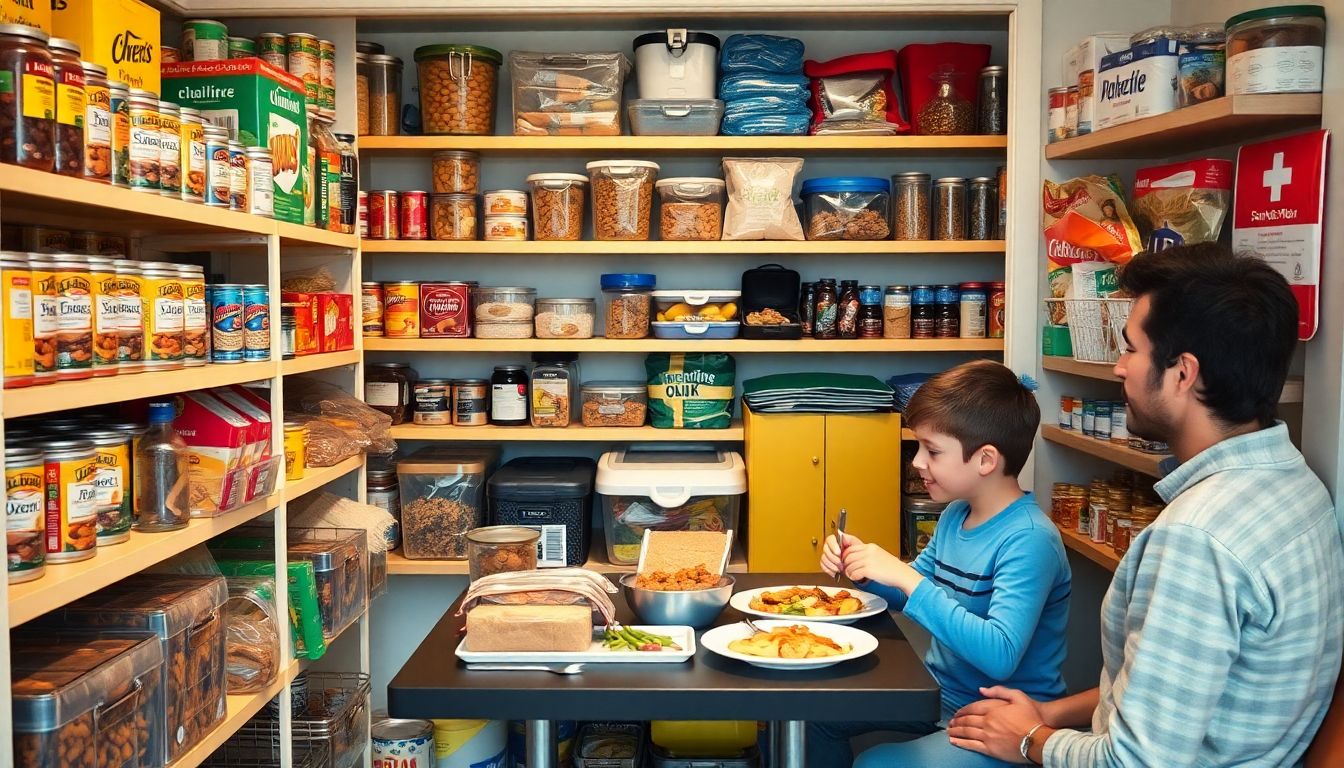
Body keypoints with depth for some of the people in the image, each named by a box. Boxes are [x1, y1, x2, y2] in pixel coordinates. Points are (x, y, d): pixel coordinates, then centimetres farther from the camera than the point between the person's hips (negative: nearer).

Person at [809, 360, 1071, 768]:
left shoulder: (1029, 540, -24)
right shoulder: (956, 515, 1)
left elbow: (1000, 656, -35)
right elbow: (916, 593, 16)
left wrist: (906, 577, -33)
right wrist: (863, 566, -5)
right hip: (940, 691, 8)